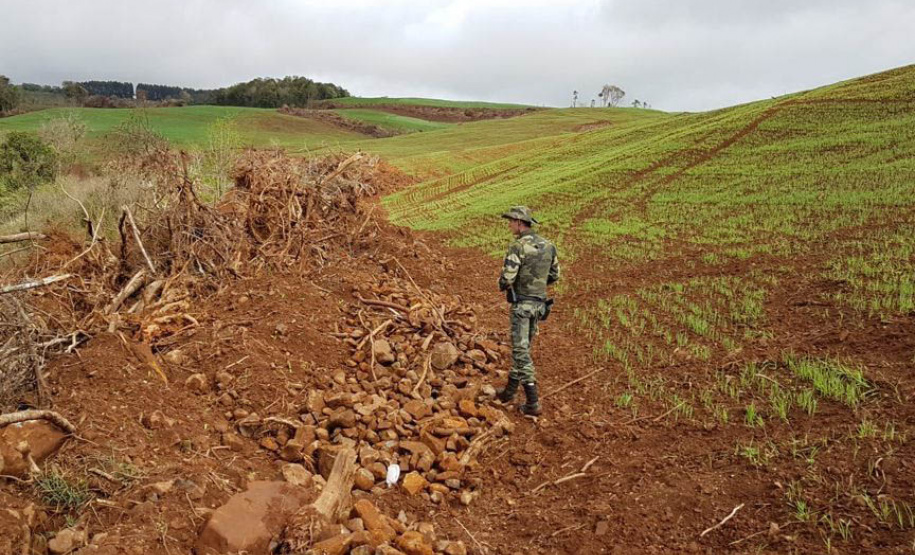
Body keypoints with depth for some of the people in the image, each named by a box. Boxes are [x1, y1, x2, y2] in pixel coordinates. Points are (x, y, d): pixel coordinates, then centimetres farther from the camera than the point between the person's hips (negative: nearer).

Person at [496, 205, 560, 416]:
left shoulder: (517, 247, -18)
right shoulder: (548, 245, 6)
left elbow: (507, 279, -21)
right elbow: (554, 275, 14)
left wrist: (502, 286, 3)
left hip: (521, 304, -7)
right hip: (539, 302, 7)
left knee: (521, 351, -3)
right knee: (523, 346, 20)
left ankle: (533, 403, -5)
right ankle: (510, 390, 33)